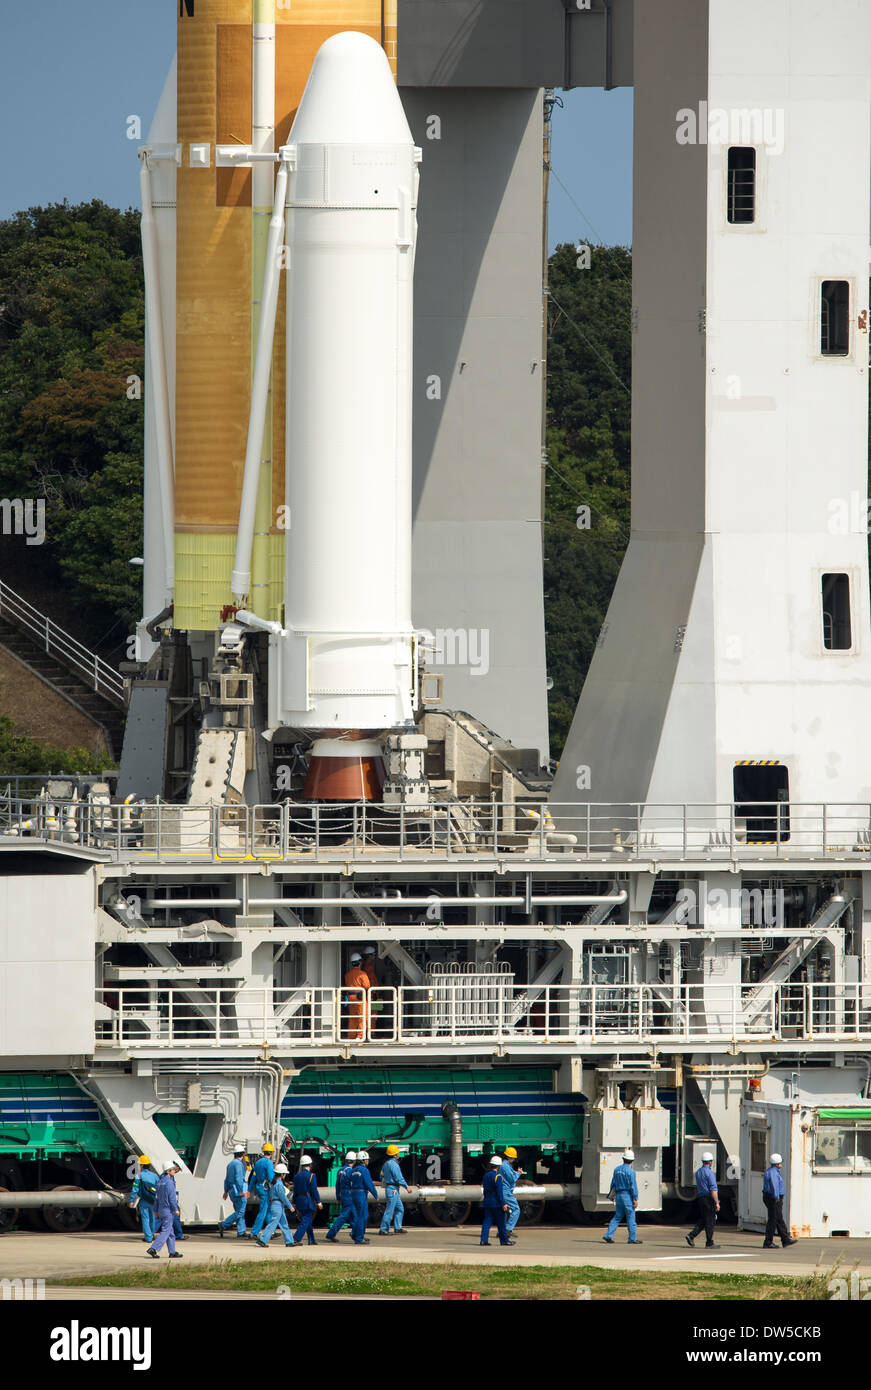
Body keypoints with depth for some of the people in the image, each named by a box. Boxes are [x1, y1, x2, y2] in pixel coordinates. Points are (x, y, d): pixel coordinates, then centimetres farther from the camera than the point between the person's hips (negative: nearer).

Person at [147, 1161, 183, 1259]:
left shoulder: (160, 1181, 11)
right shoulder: (169, 1182, -16)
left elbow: (157, 1196, 15)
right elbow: (172, 1197, -17)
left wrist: (156, 1210, 19)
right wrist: (175, 1209, -9)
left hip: (161, 1209, 9)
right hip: (168, 1210, -9)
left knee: (170, 1232, 14)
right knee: (165, 1231, -8)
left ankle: (172, 1252, 18)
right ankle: (153, 1249, -16)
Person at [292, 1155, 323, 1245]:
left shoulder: (297, 1176, 7)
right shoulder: (311, 1176, -12)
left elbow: (295, 1191, 11)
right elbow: (314, 1190, -14)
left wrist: (294, 1203, 17)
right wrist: (319, 1202, -8)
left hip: (300, 1201, 7)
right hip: (309, 1202, -7)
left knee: (308, 1221, 16)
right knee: (306, 1221, -4)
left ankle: (311, 1240, 19)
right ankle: (297, 1239, -13)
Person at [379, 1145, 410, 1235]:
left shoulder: (386, 1164, 13)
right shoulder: (394, 1164, -17)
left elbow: (382, 1176, 20)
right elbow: (399, 1178, -18)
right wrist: (406, 1186, -8)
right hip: (393, 1189, -10)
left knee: (400, 1209, 14)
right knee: (390, 1210, -6)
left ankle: (398, 1228, 14)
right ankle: (383, 1230, -4)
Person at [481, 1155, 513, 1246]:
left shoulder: (486, 1176, 10)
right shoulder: (498, 1176, -14)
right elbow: (500, 1191, -18)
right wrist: (503, 1204, -16)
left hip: (487, 1201, 7)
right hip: (496, 1203, -7)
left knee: (487, 1221, 5)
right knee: (501, 1222, 2)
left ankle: (484, 1240, -2)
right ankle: (504, 1240, 8)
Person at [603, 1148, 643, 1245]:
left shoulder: (617, 1169, 7)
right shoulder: (630, 1171, -14)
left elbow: (613, 1184, 14)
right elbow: (633, 1186, -15)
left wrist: (612, 1196, 22)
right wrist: (636, 1199, -12)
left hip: (618, 1196, 6)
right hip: (628, 1196, -6)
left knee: (617, 1216, 11)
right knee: (631, 1217, 0)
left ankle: (608, 1236, 5)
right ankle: (633, 1238, 2)